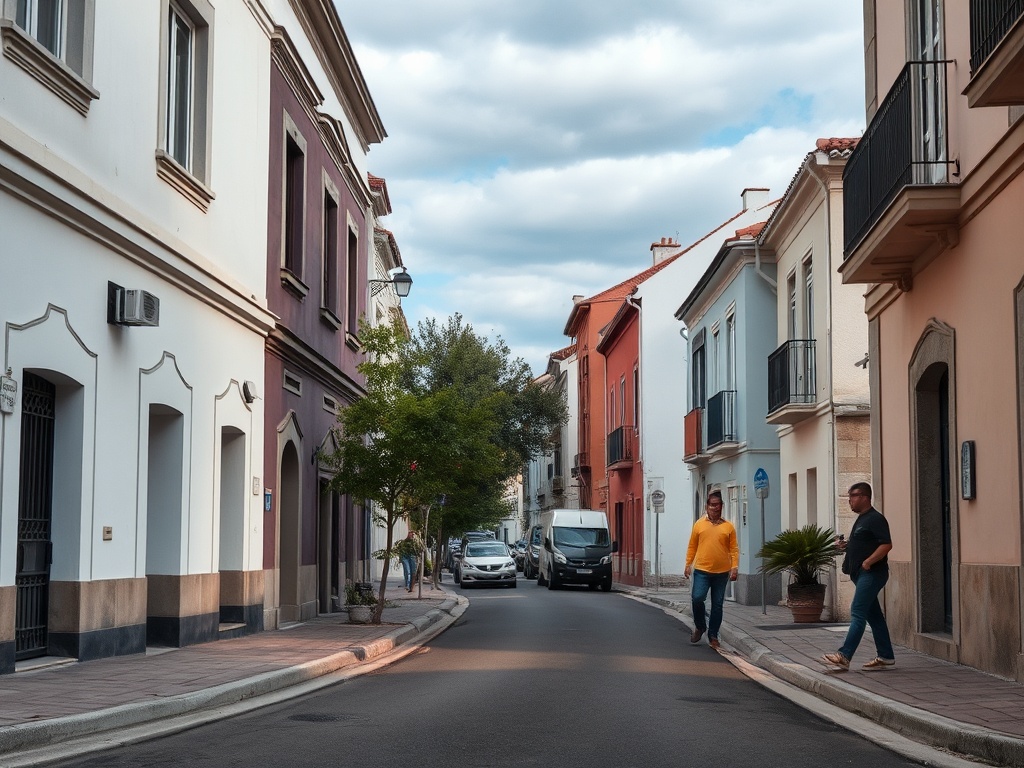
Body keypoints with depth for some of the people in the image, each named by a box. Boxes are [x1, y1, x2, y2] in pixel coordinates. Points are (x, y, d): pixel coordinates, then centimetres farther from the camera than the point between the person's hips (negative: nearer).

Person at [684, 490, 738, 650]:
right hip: (702, 570, -1)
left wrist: (735, 567, -6)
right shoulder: (699, 524, 6)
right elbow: (692, 546, 8)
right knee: (697, 598, -14)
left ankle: (713, 636, 17)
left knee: (717, 605, 6)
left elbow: (734, 549, 3)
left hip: (722, 572, 1)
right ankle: (700, 626, 11)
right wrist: (688, 565, 3)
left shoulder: (728, 526, 5)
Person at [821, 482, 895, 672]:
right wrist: (846, 546, 12)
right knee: (873, 615, 11)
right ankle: (886, 657, 15)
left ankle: (844, 656, -17)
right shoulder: (861, 519, 19)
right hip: (862, 574, 11)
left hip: (871, 573, -11)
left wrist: (868, 562, -25)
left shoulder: (875, 519, -12)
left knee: (858, 613, -13)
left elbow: (886, 544, -21)